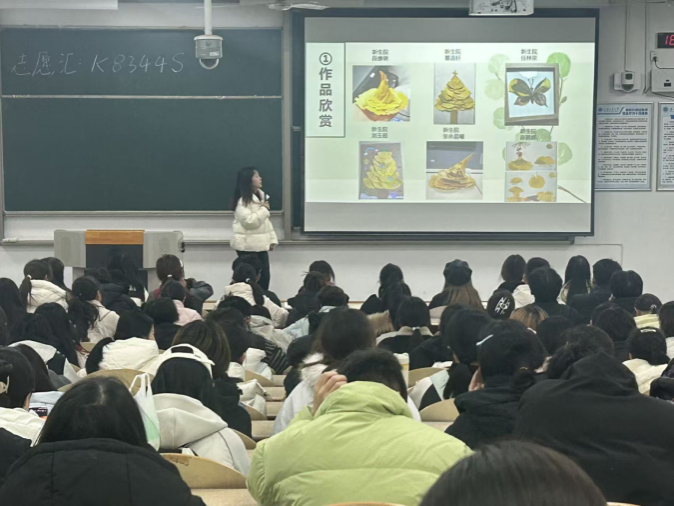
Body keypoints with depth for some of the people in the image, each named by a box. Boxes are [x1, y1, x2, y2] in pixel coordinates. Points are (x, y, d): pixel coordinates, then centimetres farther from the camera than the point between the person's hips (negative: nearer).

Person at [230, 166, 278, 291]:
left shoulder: (261, 196, 13)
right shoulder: (243, 201, -15)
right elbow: (249, 222, -24)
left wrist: (272, 239, 14)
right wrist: (264, 209, -16)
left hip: (260, 244, 8)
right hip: (247, 246, -8)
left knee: (265, 276, 8)